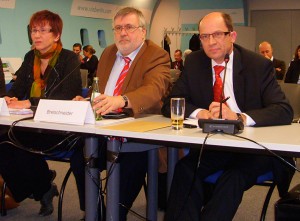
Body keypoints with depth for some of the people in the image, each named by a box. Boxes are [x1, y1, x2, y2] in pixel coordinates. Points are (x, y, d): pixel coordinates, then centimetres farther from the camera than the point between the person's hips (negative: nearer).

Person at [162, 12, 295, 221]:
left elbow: (284, 111, -12)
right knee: (185, 169, -29)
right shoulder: (194, 62, 5)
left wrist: (238, 117, -29)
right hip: (210, 147, 3)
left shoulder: (259, 65, -4)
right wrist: (199, 113, -17)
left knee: (235, 175, -34)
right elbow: (170, 104, 5)